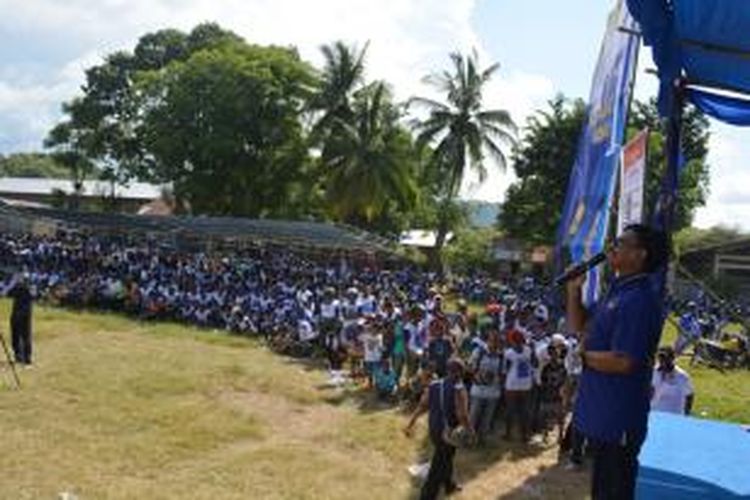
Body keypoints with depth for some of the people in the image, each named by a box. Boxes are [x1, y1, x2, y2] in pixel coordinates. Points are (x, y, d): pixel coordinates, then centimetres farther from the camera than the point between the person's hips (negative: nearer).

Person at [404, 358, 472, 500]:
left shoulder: (433, 386, 0)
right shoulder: (459, 390, -19)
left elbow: (422, 407, -1)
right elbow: (462, 416, -23)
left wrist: (410, 424, 3)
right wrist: (471, 432, -8)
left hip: (434, 430, 7)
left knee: (446, 457, 30)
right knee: (438, 470, 2)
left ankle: (449, 485, 51)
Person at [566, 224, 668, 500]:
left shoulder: (639, 300, -23)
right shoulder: (617, 290, 8)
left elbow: (621, 361, -28)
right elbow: (579, 326, 16)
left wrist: (584, 354, -12)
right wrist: (574, 289, 2)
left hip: (618, 417, -10)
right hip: (601, 411, 10)